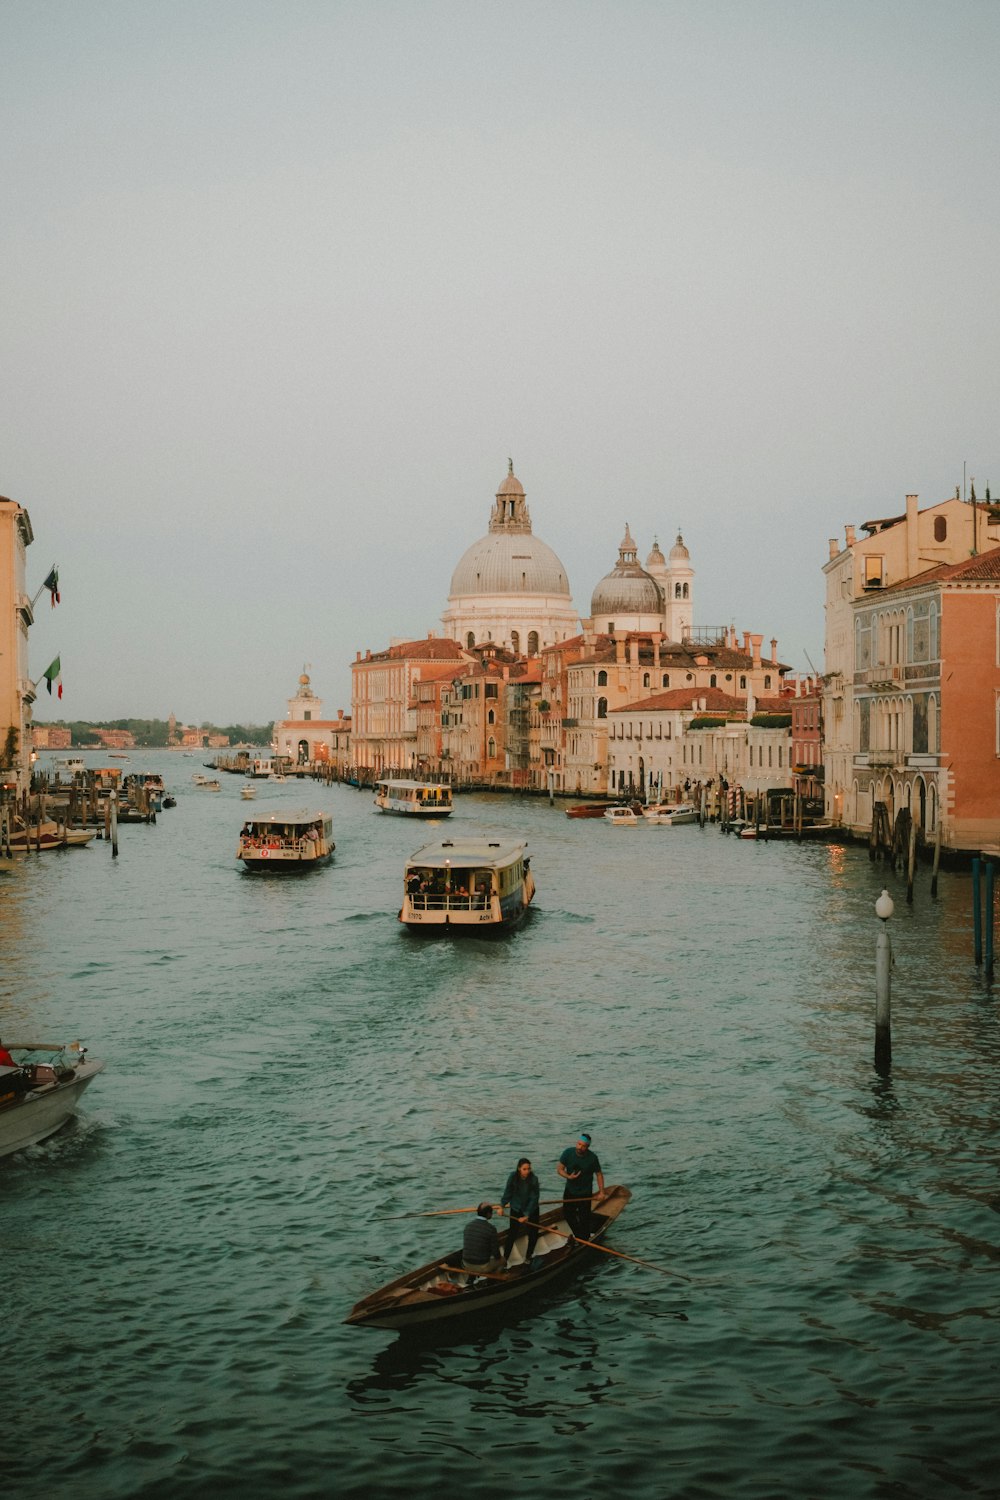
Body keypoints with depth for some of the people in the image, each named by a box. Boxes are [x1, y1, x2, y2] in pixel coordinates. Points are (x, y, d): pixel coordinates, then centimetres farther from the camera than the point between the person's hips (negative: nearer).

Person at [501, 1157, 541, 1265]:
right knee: (513, 1233, -1)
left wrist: (527, 1215, -24)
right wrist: (502, 1206, -5)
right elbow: (507, 1192, -6)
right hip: (516, 1209, 0)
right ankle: (505, 1257, 10)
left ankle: (528, 1257, 26)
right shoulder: (513, 1177, -19)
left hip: (531, 1210, 0)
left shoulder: (533, 1179, -24)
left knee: (533, 1233, 5)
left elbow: (533, 1199, -22)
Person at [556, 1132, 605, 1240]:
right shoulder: (568, 1152, -14)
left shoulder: (592, 1157, -17)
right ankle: (578, 1236, 36)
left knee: (584, 1219, 1)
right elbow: (559, 1169, -7)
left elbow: (599, 1174, -5)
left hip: (585, 1194, -3)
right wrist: (568, 1176, -26)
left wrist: (601, 1192, -7)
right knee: (568, 1216, 15)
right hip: (570, 1191, 3)